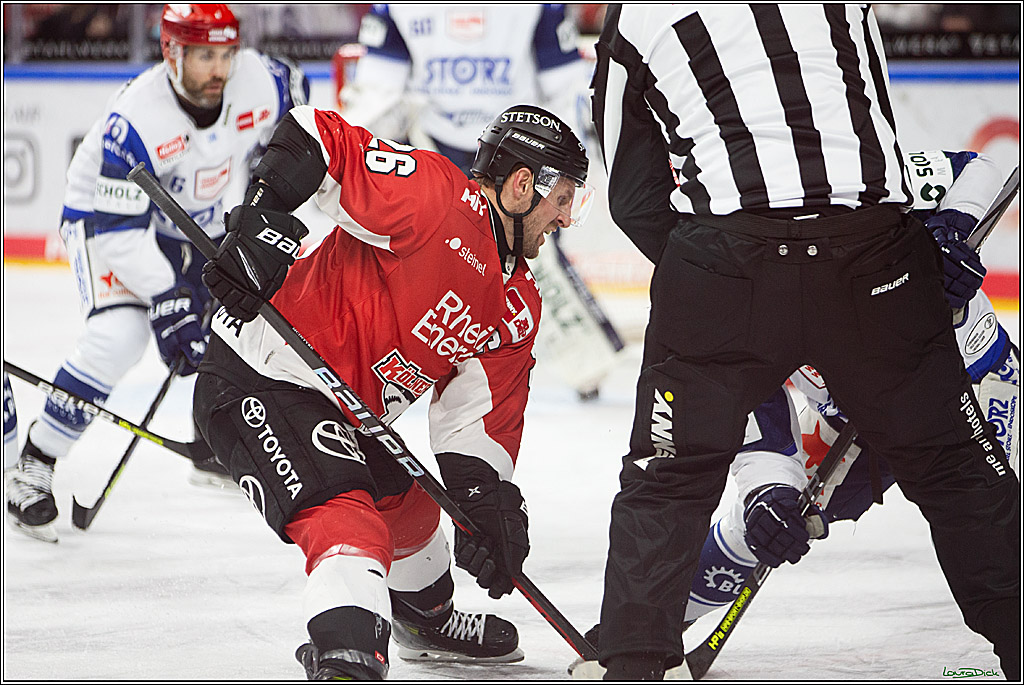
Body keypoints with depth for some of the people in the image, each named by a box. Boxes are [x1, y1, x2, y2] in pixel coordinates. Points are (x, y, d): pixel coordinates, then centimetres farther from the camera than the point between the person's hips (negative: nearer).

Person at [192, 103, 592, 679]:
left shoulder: (520, 306, 9)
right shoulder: (433, 195, -19)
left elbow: (485, 415, 7)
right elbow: (314, 137, -21)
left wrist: (489, 501, -7)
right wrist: (264, 223, -31)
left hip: (346, 416, 11)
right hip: (258, 386, -10)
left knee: (405, 501, 30)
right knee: (347, 519, -28)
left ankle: (428, 623, 57)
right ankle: (346, 653, -43)